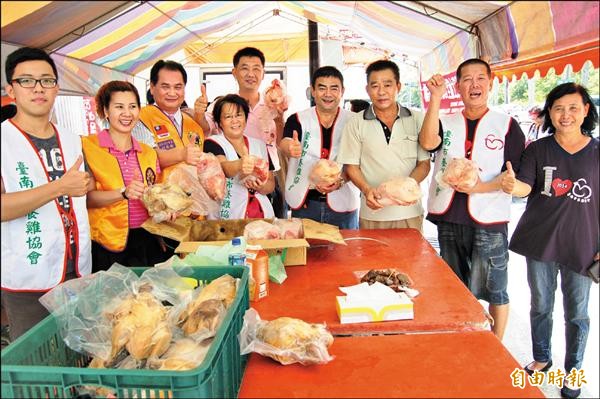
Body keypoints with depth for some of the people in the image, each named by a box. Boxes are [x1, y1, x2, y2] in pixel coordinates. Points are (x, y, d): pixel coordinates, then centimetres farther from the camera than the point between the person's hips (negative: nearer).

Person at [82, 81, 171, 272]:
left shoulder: (148, 153, 14)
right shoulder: (88, 146, -2)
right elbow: (87, 197, -11)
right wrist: (124, 193, -25)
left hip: (147, 241, 4)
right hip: (107, 245, -4)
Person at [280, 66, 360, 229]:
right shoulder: (298, 120, 0)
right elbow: (284, 144, -18)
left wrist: (341, 180, -23)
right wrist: (290, 149, -41)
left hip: (342, 203, 0)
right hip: (304, 204, 0)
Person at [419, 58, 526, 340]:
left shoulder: (506, 125, 2)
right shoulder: (446, 123, 9)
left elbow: (516, 175, -3)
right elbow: (427, 142, -14)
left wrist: (480, 187, -19)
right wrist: (436, 98, -18)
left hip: (489, 221, -3)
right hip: (448, 219, 3)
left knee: (493, 289, 4)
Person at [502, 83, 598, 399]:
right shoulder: (537, 150, 0)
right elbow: (526, 186, -10)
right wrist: (512, 185, -35)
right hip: (540, 241, 1)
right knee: (540, 306, 16)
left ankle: (573, 370, 30)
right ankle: (541, 358, 36)